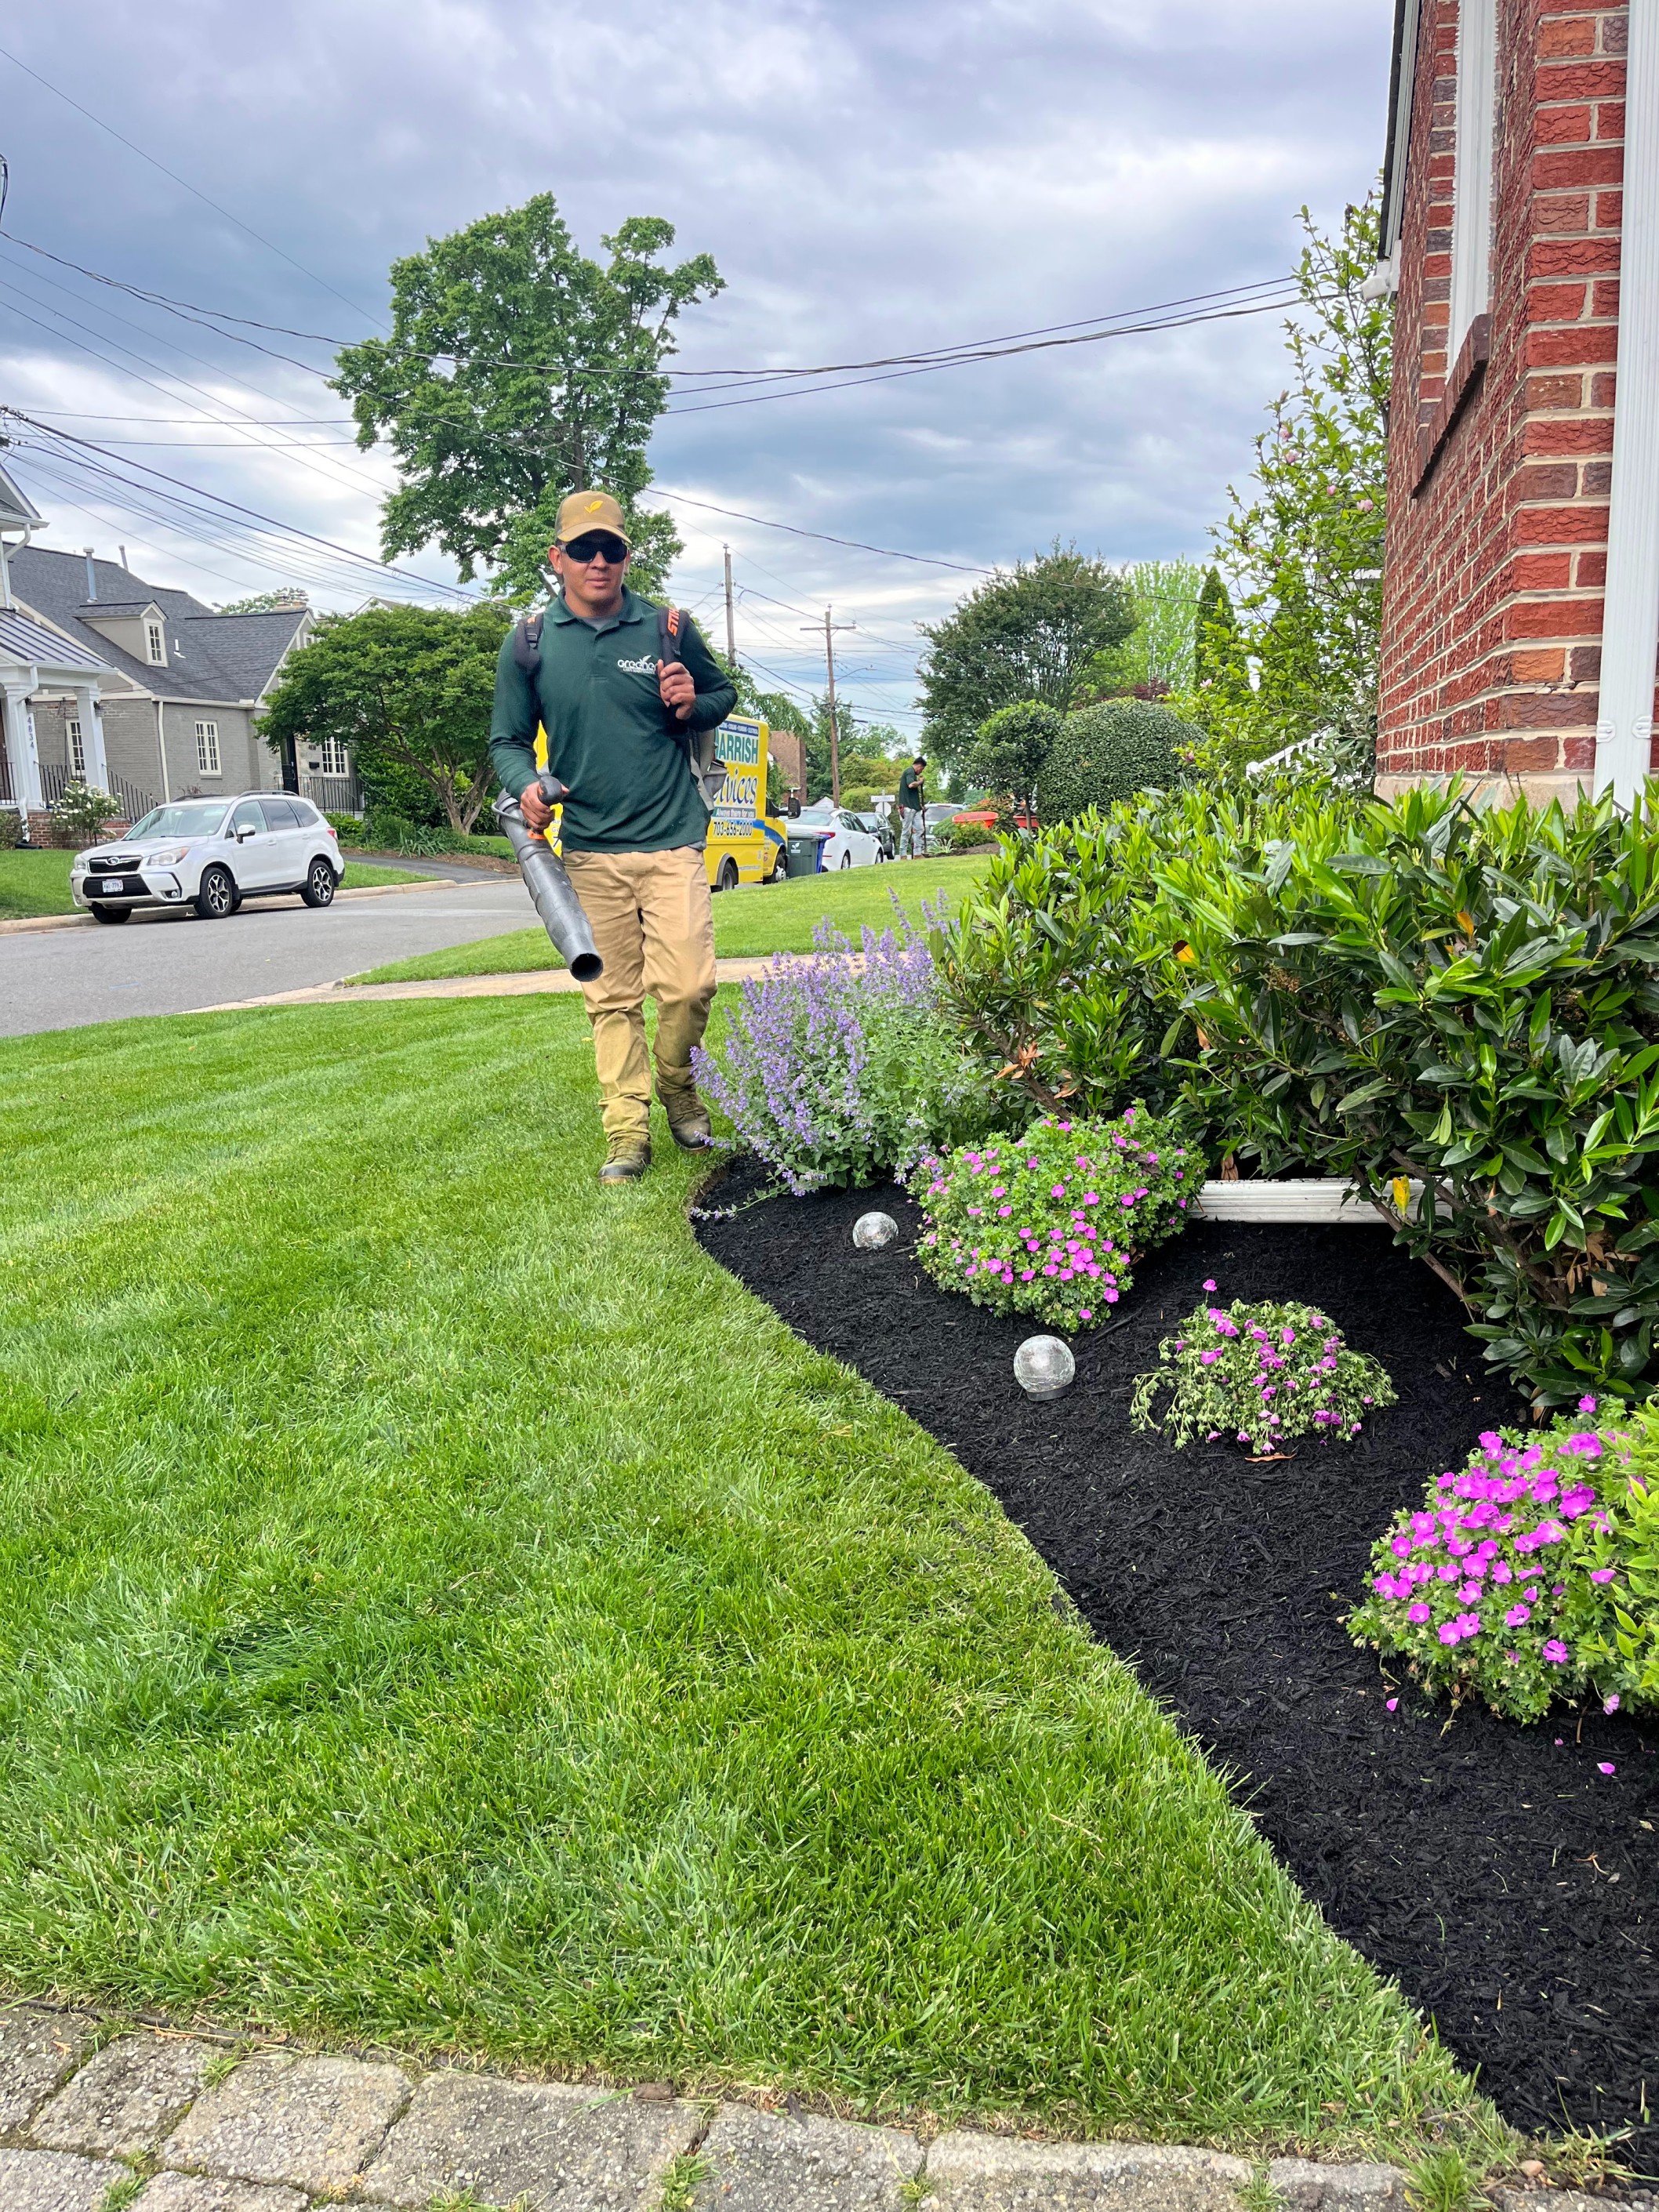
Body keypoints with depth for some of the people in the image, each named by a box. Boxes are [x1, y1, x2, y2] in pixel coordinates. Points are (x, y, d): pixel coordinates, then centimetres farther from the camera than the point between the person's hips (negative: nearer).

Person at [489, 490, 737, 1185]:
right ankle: (626, 1132, 11)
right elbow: (508, 738, 11)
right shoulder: (529, 645, 5)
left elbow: (724, 693, 19)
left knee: (688, 984, -8)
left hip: (674, 840, 0)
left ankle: (677, 1087, 20)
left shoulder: (668, 629, 5)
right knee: (611, 998, 3)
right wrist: (526, 784, -11)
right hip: (590, 850, 1)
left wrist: (692, 707, -5)